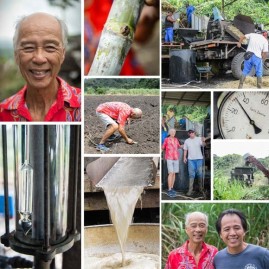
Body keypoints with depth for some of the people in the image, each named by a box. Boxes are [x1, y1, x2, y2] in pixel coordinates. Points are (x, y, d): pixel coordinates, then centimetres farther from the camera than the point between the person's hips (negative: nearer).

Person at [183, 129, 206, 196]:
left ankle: (201, 188, 20)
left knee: (200, 174, 6)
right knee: (191, 175, -3)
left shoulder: (199, 139, -1)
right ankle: (190, 190, -4)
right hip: (191, 159, 1)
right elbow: (185, 150, 13)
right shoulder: (187, 141, 8)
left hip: (199, 159, -1)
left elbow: (203, 145, -16)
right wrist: (184, 157, 3)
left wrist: (203, 141, -38)